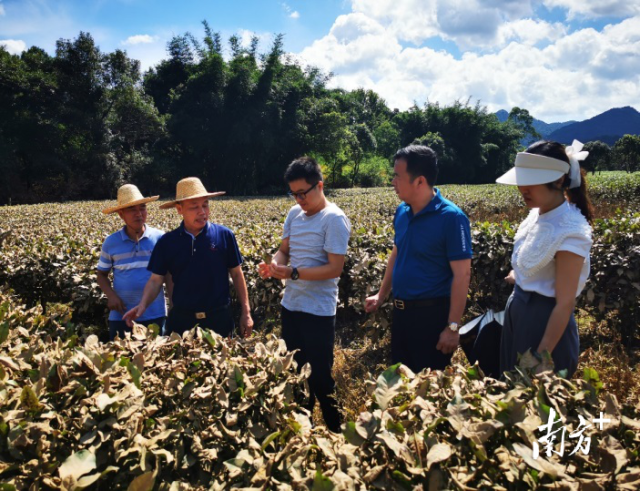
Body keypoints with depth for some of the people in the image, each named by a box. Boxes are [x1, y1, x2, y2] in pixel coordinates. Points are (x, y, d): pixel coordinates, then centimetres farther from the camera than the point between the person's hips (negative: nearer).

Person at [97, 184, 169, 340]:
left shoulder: (160, 238, -3)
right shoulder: (111, 242, -1)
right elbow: (102, 274, 10)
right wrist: (111, 295, -8)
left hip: (155, 315, 0)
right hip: (121, 316, 1)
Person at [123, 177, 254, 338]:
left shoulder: (224, 235, -5)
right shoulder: (167, 242, -1)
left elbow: (237, 274, 1)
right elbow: (156, 280, 4)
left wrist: (246, 312, 1)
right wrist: (143, 305, -14)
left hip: (219, 318, -1)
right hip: (181, 319, 1)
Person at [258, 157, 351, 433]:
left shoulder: (334, 219, -15)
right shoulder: (294, 213, 7)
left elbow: (335, 268, -20)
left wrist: (294, 273, -27)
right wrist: (273, 264, -10)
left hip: (318, 312, -7)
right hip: (290, 306, 8)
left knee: (320, 376, 4)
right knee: (294, 369, 19)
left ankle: (335, 431, 24)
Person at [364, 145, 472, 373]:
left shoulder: (451, 217, -18)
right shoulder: (402, 211, 2)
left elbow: (462, 274, -18)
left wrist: (453, 327, -18)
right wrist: (381, 295, 17)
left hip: (431, 314, -7)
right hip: (400, 311, 7)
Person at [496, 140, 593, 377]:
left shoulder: (570, 232, -25)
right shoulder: (538, 214, -1)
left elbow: (564, 304, -22)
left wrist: (541, 357, -20)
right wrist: (518, 276, 5)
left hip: (545, 321, -8)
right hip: (518, 312, 8)